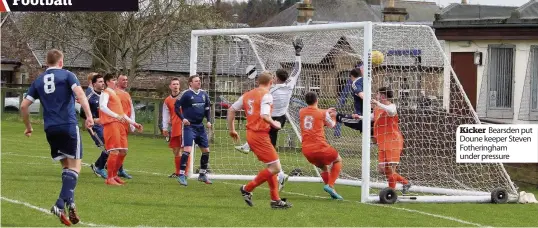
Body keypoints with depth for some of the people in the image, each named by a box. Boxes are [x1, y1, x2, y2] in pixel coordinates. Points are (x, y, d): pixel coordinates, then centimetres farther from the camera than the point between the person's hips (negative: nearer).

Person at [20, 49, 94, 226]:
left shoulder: (38, 81, 14)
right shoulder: (67, 75, 3)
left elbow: (24, 106, 12)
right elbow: (79, 93, -15)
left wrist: (28, 127, 25)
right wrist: (89, 116, -20)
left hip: (50, 128, 5)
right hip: (69, 126, -5)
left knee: (66, 165, 17)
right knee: (75, 166, -2)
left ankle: (70, 204, 8)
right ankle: (61, 204, -18)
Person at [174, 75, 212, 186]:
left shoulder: (204, 94, 7)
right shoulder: (186, 94, -10)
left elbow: (207, 108, 18)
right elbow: (176, 106, -8)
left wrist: (208, 121, 5)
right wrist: (183, 118, -19)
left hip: (200, 126, 7)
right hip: (189, 126, -7)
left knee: (206, 150, 10)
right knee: (187, 150, -17)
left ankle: (202, 174, 25)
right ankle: (181, 175, -12)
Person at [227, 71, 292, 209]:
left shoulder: (248, 95, 11)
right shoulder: (266, 96, -12)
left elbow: (231, 110, 14)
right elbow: (264, 116, -26)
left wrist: (232, 130, 21)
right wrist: (275, 124, -7)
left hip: (251, 134, 9)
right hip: (260, 135, -9)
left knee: (272, 167, 16)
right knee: (275, 168, -5)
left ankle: (275, 200, 15)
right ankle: (247, 189, -2)